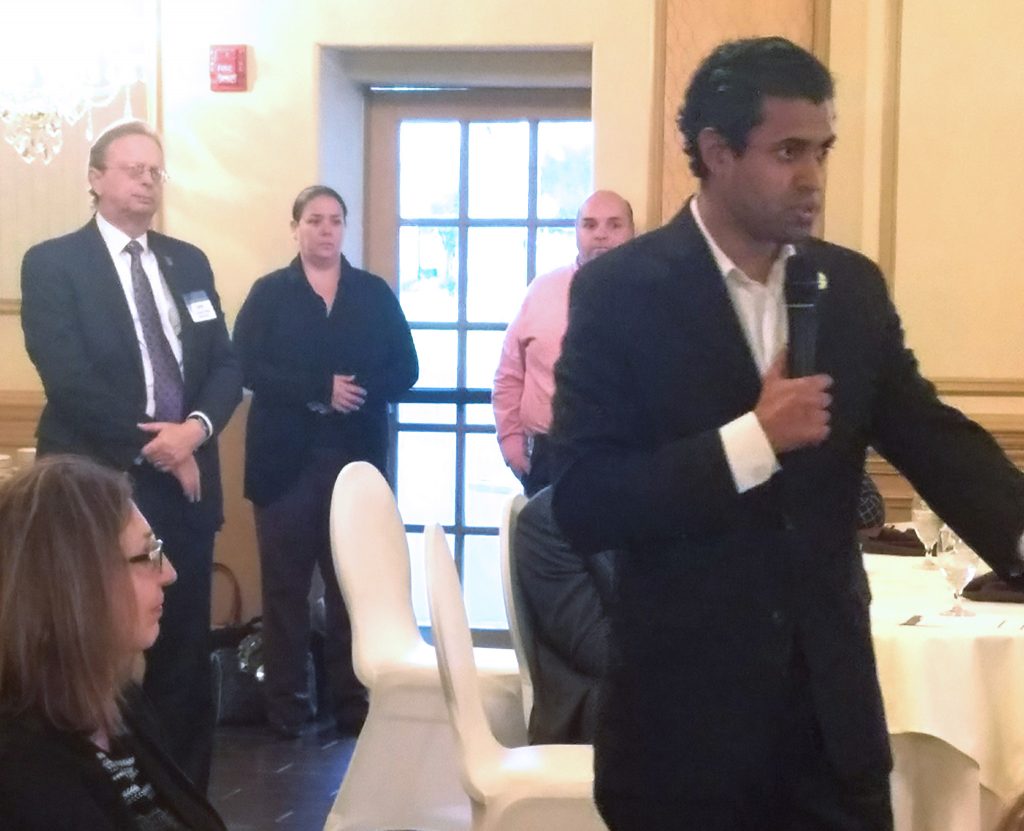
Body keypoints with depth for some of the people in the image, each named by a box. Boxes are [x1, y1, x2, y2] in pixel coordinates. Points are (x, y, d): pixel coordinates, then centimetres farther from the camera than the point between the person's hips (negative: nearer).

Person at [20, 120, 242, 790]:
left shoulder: (189, 263, 13)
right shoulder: (52, 263, -3)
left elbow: (226, 365, 9)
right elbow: (67, 377, -13)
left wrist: (195, 428, -11)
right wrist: (151, 446, -14)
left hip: (186, 485, 5)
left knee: (186, 656, 9)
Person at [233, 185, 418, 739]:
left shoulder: (375, 293, 9)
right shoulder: (269, 293, 4)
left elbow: (405, 369, 3)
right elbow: (247, 366, -8)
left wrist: (359, 392, -16)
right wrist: (319, 390, -18)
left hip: (357, 458, 1)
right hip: (286, 459, -1)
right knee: (286, 584, 3)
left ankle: (353, 703, 10)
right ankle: (286, 706, 10)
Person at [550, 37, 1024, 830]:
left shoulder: (853, 285, 4)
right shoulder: (621, 290, -10)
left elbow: (932, 437, 0)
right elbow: (581, 502, -15)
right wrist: (751, 438, -24)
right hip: (684, 710, -4)